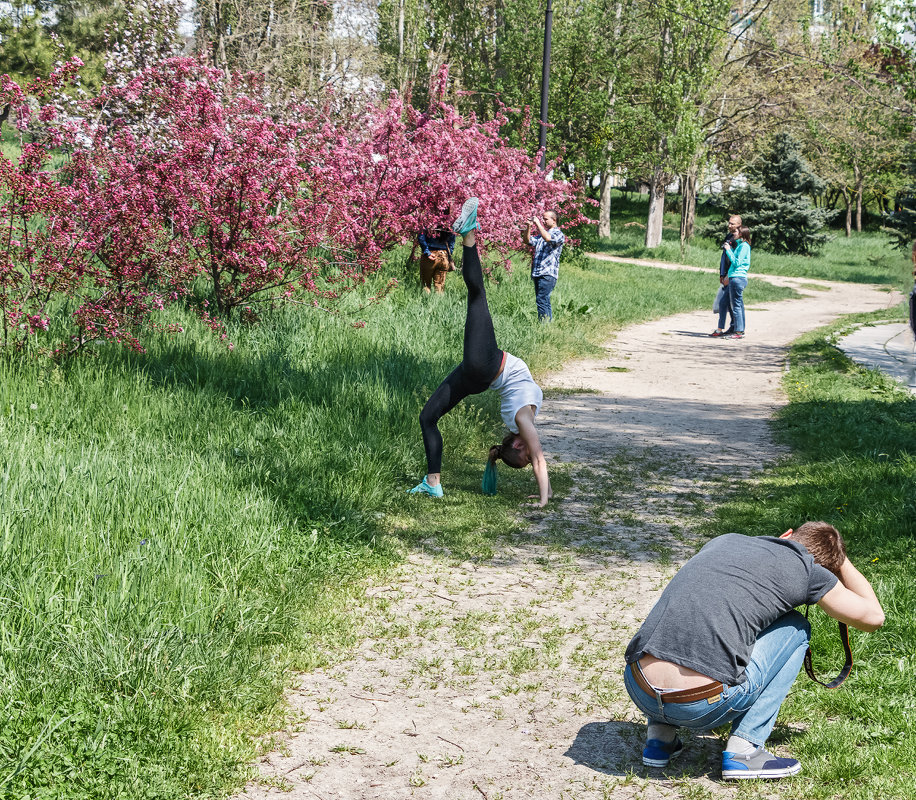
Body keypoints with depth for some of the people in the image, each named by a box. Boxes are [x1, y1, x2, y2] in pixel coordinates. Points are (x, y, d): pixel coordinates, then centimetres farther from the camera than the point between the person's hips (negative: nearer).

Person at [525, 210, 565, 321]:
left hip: (548, 274, -8)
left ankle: (544, 323, -16)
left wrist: (538, 223, -19)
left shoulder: (558, 234, -3)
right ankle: (548, 322, 13)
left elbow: (548, 238, -23)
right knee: (544, 301, 10)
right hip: (537, 273, 8)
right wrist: (529, 227, 1)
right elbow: (528, 240, 17)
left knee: (541, 300, -15)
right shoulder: (541, 234, 23)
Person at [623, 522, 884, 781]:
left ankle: (659, 735, 22)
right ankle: (742, 750, 8)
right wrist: (840, 559, 37)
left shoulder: (723, 540, 23)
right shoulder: (806, 569, 9)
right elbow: (873, 617, 25)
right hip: (702, 708, -5)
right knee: (796, 629, 19)